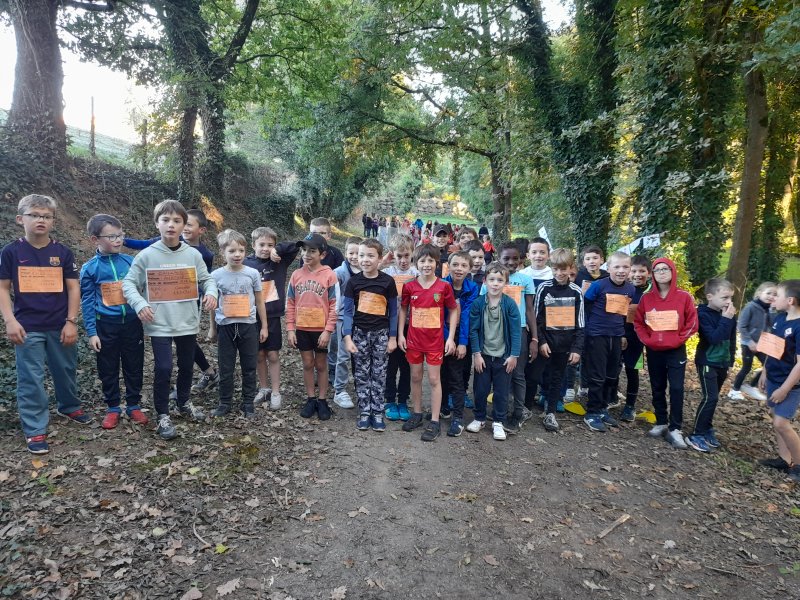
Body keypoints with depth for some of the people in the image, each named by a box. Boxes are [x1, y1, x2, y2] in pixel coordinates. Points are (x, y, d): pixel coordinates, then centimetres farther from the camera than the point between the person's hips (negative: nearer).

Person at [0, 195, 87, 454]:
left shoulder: (63, 252, 0)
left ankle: (70, 407, 40)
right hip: (28, 328, -1)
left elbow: (73, 288, 1)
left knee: (66, 370, 16)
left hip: (60, 327, 2)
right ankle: (35, 430, 13)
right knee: (30, 379, 3)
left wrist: (71, 321, -4)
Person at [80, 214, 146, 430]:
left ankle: (134, 406, 26)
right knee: (108, 369, 11)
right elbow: (87, 302, -2)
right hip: (106, 325, -1)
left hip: (132, 323, 1)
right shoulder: (90, 268, -6)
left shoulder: (130, 262, -2)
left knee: (134, 366, 11)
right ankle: (113, 408, 27)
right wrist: (91, 332, -4)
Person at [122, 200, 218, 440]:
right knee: (163, 369, -4)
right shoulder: (146, 255, -5)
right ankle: (163, 415, 15)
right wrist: (140, 304, -18)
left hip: (188, 323, 3)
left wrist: (211, 292, -15)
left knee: (187, 366, 17)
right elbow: (129, 284, -2)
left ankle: (184, 403, 40)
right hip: (160, 325, -3)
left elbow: (206, 279, 6)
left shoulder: (193, 255, 0)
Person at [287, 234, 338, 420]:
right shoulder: (296, 275, 0)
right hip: (302, 329, 3)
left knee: (321, 365, 10)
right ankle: (311, 399, 25)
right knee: (307, 364, 12)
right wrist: (290, 329, 0)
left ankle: (322, 401, 22)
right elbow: (290, 304, 4)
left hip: (321, 330, -3)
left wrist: (328, 330, -13)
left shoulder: (329, 275, -10)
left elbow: (334, 306, -9)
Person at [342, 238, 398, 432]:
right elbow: (347, 311, -3)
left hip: (381, 333, -1)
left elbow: (393, 311, 0)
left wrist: (393, 337, 0)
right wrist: (347, 337, -9)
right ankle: (364, 413, 19)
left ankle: (378, 413, 18)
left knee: (379, 374, 7)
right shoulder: (353, 281, -5)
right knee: (362, 375, 8)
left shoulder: (388, 281, -7)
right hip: (360, 332, 1)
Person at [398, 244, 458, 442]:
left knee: (434, 379, 3)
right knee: (415, 377, 13)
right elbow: (403, 309, 9)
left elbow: (454, 310, -1)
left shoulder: (444, 287, -8)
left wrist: (451, 338, -5)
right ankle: (417, 414, 29)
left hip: (435, 340, -2)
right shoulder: (409, 287, -3)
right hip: (413, 339, 3)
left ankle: (434, 422, 12)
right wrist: (400, 334, 3)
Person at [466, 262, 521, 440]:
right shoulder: (478, 303, -8)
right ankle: (479, 418, 31)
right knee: (480, 389, 13)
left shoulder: (510, 304, -9)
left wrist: (514, 355, -9)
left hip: (504, 356, -1)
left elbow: (516, 331, -7)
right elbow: (473, 330, -5)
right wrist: (476, 354, -7)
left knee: (502, 391, 10)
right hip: (483, 356, 1)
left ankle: (498, 422, 25)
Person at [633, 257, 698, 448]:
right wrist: (647, 340, -6)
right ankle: (661, 423, 22)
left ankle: (675, 429, 0)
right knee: (657, 388, 10)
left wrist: (677, 340, -11)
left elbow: (692, 323, -3)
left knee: (676, 389, -6)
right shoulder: (646, 298, 2)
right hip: (653, 351, 3)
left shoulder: (684, 297, -4)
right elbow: (638, 322, 6)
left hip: (676, 350, -3)